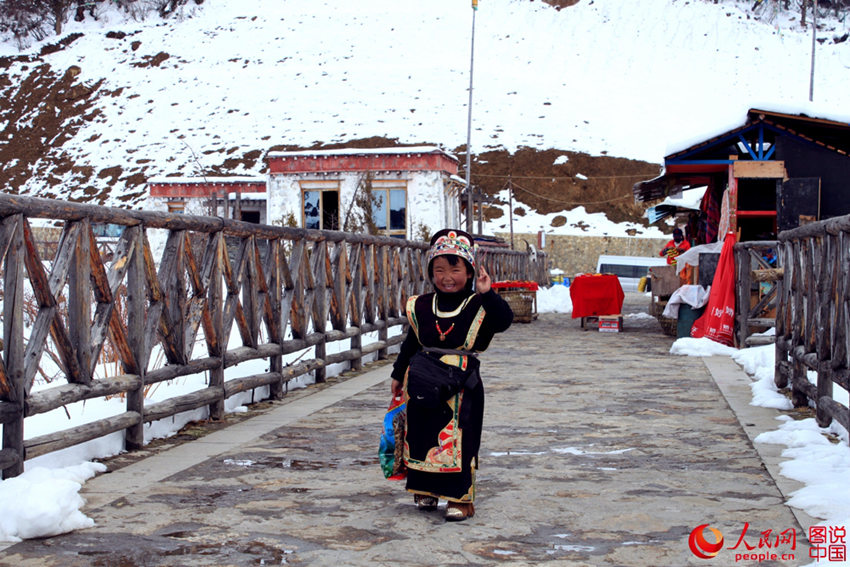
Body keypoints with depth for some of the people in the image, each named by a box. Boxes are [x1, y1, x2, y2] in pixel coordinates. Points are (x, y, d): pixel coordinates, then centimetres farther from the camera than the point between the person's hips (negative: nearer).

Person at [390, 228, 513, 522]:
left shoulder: (479, 307, -4)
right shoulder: (421, 307, 6)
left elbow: (505, 319, -22)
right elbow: (411, 343, 14)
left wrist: (486, 293, -30)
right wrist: (398, 374, 17)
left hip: (461, 385, -4)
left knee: (459, 440, -3)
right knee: (421, 436, 11)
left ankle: (460, 498, 8)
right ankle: (425, 491, 28)